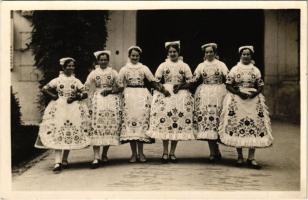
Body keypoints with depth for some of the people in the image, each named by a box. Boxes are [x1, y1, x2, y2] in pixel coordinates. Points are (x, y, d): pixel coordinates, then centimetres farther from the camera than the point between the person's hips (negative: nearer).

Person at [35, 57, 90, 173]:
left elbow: (85, 94, 4)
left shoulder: (76, 81, 11)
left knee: (71, 133, 1)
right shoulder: (57, 80, 6)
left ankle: (65, 159, 16)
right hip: (59, 109, -2)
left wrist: (76, 97, -10)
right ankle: (58, 162, -17)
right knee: (57, 133, -12)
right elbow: (44, 89, 4)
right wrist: (53, 96, -4)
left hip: (74, 110, 2)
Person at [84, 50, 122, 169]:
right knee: (96, 126, -12)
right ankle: (96, 158, -15)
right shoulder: (93, 73, 13)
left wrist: (110, 91, -8)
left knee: (110, 126, -4)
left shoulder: (113, 73, 12)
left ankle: (104, 154, 12)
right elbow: (86, 87, 7)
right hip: (97, 100, -1)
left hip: (111, 101, 1)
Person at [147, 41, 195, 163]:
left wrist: (181, 86, -10)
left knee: (179, 120, -5)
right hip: (165, 95, -1)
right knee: (164, 119, -11)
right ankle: (165, 152, -3)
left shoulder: (184, 66, 11)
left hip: (181, 95, 1)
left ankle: (172, 152, 4)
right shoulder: (163, 65, 10)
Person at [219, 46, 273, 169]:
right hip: (237, 101, -1)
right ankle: (240, 156, 7)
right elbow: (228, 86, 3)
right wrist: (239, 92, -12)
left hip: (253, 101, 1)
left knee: (254, 125, -7)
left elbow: (260, 86, 9)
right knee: (237, 125, -6)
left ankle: (251, 158, -3)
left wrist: (254, 93, -11)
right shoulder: (234, 70, 7)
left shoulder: (256, 70, 11)